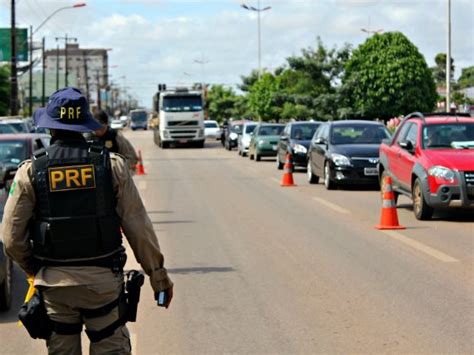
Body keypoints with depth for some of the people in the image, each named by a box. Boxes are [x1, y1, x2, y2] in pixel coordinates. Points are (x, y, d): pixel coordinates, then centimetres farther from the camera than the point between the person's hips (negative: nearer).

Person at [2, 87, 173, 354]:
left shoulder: (31, 171, -4)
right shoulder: (112, 165, -5)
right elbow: (138, 227, -5)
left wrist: (33, 268, 15)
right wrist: (158, 274, 4)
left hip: (54, 282, 1)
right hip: (102, 280, -1)